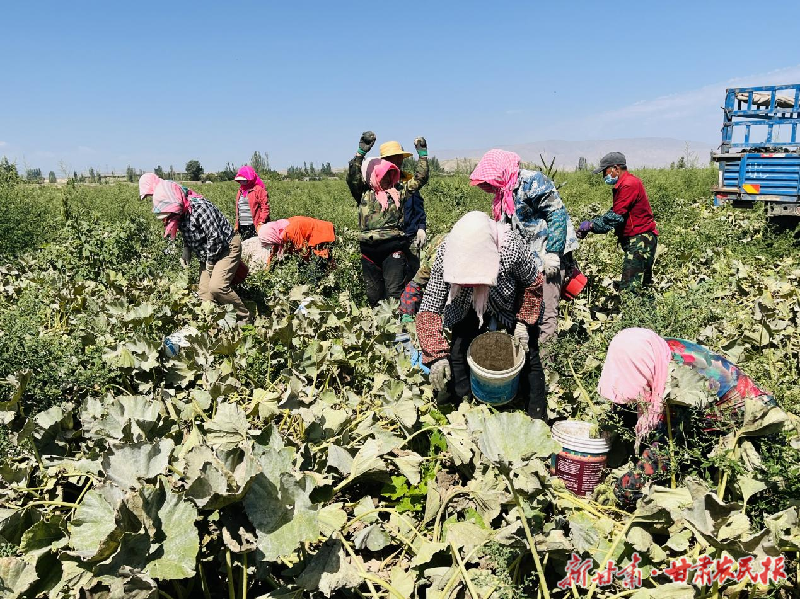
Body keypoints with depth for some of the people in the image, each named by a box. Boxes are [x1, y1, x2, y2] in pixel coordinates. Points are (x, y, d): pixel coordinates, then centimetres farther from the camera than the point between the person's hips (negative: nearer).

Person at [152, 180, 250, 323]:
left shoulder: (199, 208, -28)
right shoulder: (181, 213, 1)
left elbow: (215, 237, -29)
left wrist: (210, 261, -16)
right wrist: (186, 250, -1)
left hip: (227, 246, -9)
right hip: (208, 254, 9)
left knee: (217, 287, -23)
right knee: (204, 292, 2)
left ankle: (244, 318, -7)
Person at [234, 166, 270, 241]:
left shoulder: (259, 190, -3)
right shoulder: (240, 191, 18)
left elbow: (265, 207, -8)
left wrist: (261, 222, -14)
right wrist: (237, 225, 18)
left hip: (254, 226, -7)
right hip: (242, 227, 7)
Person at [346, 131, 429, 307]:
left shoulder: (399, 191, 11)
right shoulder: (364, 193, 6)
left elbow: (420, 178, 12)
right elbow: (353, 178, -9)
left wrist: (422, 154, 8)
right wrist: (361, 152, -16)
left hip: (393, 246, -1)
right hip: (369, 248, 1)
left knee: (394, 291, -7)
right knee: (373, 293, 12)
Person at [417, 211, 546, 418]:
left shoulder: (512, 247, -38)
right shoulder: (445, 254, -35)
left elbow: (533, 284, -14)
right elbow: (429, 310, -27)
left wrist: (523, 322, -17)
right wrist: (437, 356, -33)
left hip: (513, 306, -1)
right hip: (468, 309, 1)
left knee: (528, 355, 2)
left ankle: (537, 419, 22)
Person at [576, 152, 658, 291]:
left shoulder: (629, 184, -15)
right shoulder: (624, 184, 19)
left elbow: (615, 217, -20)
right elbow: (614, 213, 16)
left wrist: (591, 225, -13)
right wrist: (590, 225, 3)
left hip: (640, 239, -11)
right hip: (638, 239, 11)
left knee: (629, 288, -16)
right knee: (644, 285, 14)